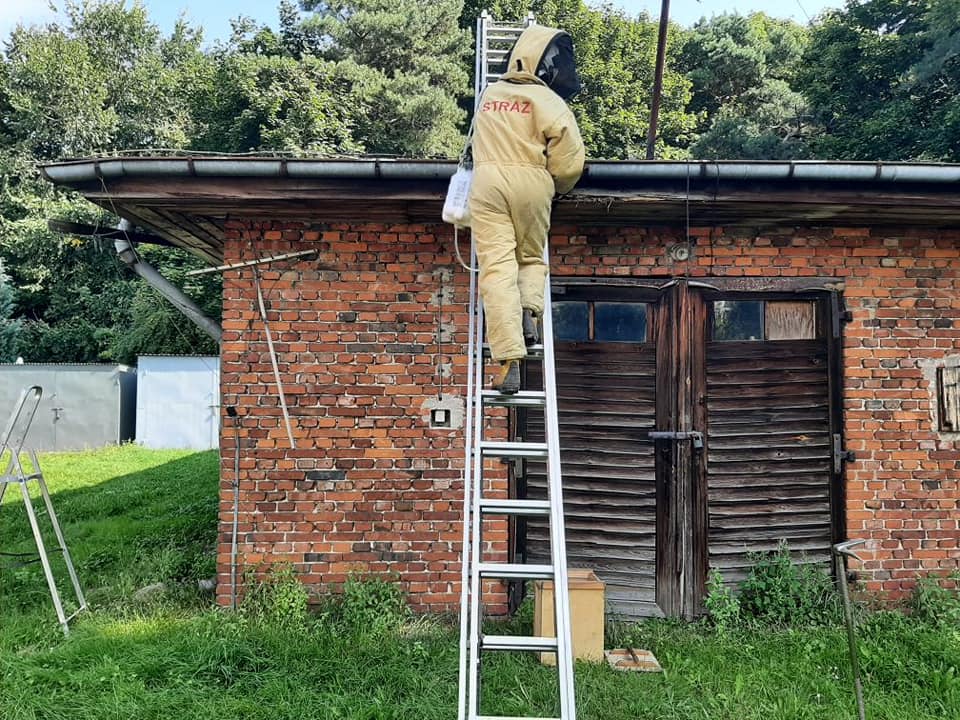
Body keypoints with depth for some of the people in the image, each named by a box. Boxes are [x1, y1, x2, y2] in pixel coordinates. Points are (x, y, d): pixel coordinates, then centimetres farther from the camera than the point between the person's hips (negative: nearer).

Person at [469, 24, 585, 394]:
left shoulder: (489, 95, 15)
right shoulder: (547, 100, 0)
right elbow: (569, 156, -6)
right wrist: (559, 185, 12)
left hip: (488, 180, 2)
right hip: (531, 183, -2)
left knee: (497, 268, -6)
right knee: (531, 258, 22)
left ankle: (510, 362, -14)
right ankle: (529, 309, -7)